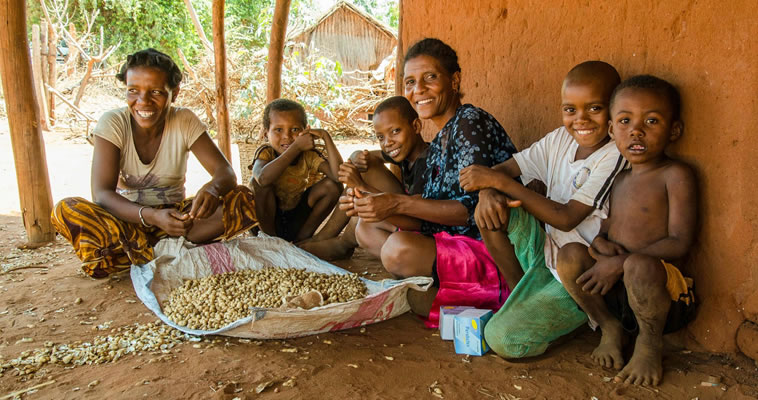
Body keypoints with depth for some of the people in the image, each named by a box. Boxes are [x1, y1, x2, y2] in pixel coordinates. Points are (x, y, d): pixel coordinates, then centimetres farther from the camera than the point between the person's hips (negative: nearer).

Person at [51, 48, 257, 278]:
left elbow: (226, 172, -15)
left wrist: (213, 189, -41)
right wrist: (150, 216, -39)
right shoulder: (113, 123, -12)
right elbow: (101, 193, -20)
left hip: (175, 214, 1)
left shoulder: (185, 121, -8)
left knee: (244, 200, -22)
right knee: (65, 210, -30)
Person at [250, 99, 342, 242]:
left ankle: (303, 237, -2)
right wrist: (296, 147, -40)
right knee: (256, 182, -29)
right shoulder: (265, 153, -18)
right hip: (267, 219, -2)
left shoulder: (308, 155, -11)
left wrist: (325, 136, -28)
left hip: (296, 223, 3)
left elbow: (338, 175, -29)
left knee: (332, 186, -15)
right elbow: (264, 178, -44)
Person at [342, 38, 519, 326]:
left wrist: (398, 203, -26)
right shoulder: (440, 141, 14)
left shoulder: (471, 122, -14)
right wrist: (369, 200, -6)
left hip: (495, 253, -10)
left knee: (398, 248, -31)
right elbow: (430, 207, 8)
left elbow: (473, 210, -22)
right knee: (367, 228, 12)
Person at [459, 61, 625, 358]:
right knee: (493, 208, -16)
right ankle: (521, 296, 1)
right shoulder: (560, 140, 3)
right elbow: (500, 170, 1)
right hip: (546, 255, 7)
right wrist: (487, 192, -24)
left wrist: (499, 181, -23)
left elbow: (567, 218, -23)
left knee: (502, 339, -21)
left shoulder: (615, 156, -17)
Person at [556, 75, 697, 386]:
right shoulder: (620, 180, 13)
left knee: (640, 265, -38)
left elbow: (679, 243, -17)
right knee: (570, 255, -17)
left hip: (663, 292, -6)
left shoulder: (675, 175, -8)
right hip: (614, 290, 6)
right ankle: (610, 328, 6)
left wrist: (621, 263, -21)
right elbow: (606, 228, 17)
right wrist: (599, 242, -8)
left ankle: (650, 344, -6)